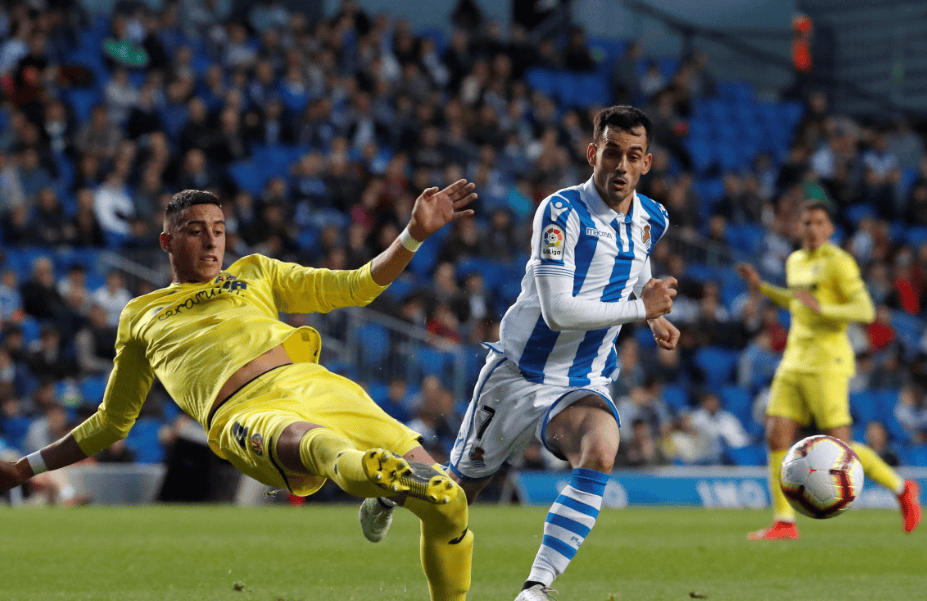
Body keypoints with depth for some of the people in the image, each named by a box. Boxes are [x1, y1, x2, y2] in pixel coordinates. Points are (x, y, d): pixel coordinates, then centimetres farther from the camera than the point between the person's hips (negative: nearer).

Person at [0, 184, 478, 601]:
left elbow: (358, 287, 30)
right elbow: (111, 422, 39)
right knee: (314, 442, -45)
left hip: (313, 383, 4)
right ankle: (364, 467, -80)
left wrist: (416, 233, 16)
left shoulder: (254, 273, 33)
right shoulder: (140, 317, 30)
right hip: (243, 414, -4)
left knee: (447, 502, -15)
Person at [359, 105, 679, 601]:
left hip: (582, 385, 4)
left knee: (600, 452, -32)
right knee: (457, 490, 12)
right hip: (520, 372, -3)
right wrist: (639, 308, -21)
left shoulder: (651, 220, 4)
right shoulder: (562, 211, -20)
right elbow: (558, 310, -28)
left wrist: (653, 317, 12)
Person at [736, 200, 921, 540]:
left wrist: (822, 309, -27)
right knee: (777, 436, -6)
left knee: (839, 447, -10)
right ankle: (784, 522, -4)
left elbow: (865, 311, -14)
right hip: (794, 359, 7)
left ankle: (901, 489, 12)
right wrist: (761, 287, 25)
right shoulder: (795, 261, 17)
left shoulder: (839, 262, -8)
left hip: (827, 362, -7)